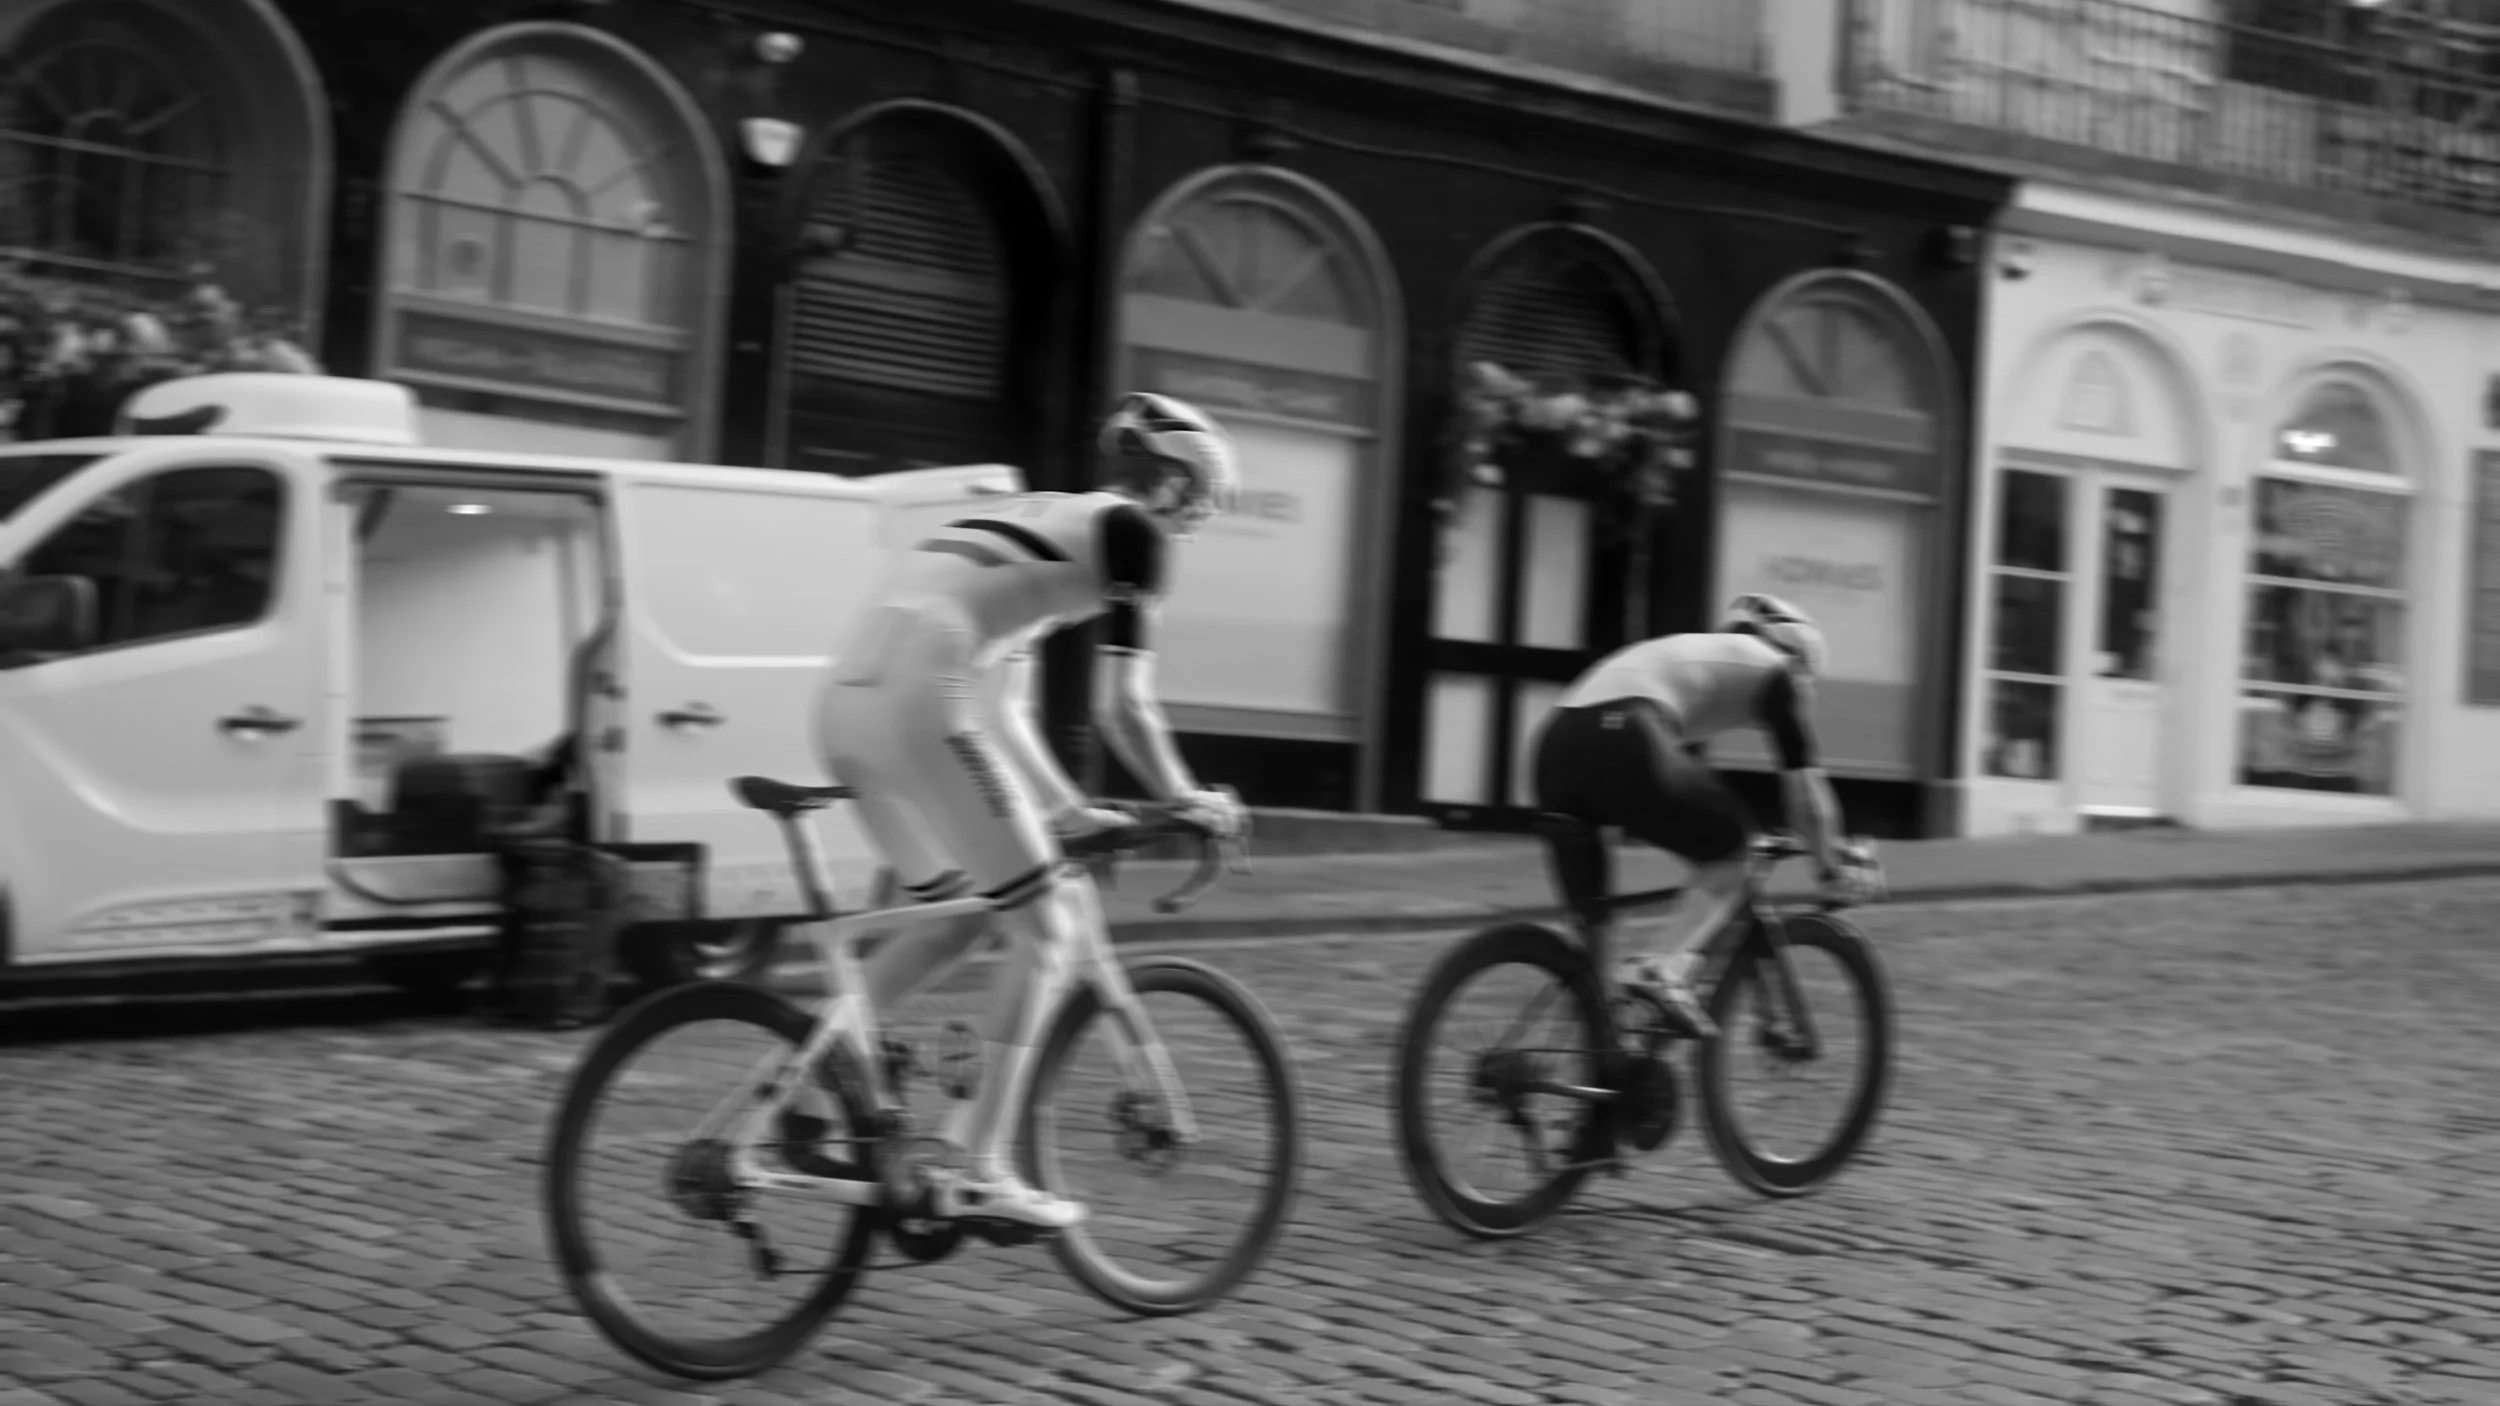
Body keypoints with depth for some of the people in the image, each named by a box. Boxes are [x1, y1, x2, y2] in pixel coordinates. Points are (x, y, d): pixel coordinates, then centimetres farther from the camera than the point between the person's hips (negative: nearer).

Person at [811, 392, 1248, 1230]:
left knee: (955, 914, 23)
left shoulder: (1034, 517, 30)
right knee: (1045, 930, 3)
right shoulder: (1127, 532, 6)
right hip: (919, 700, -8)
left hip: (846, 699, 9)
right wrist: (1186, 802, 18)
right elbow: (1122, 707, 3)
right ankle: (980, 1173, 1)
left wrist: (1064, 808, 38)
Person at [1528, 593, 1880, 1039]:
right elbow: (1803, 783, 15)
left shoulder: (1694, 653, 39)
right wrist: (1836, 865, 26)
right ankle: (1662, 968, -10)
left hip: (1555, 741, 7)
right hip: (1622, 742, -7)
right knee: (1729, 856, 10)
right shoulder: (1775, 671, 20)